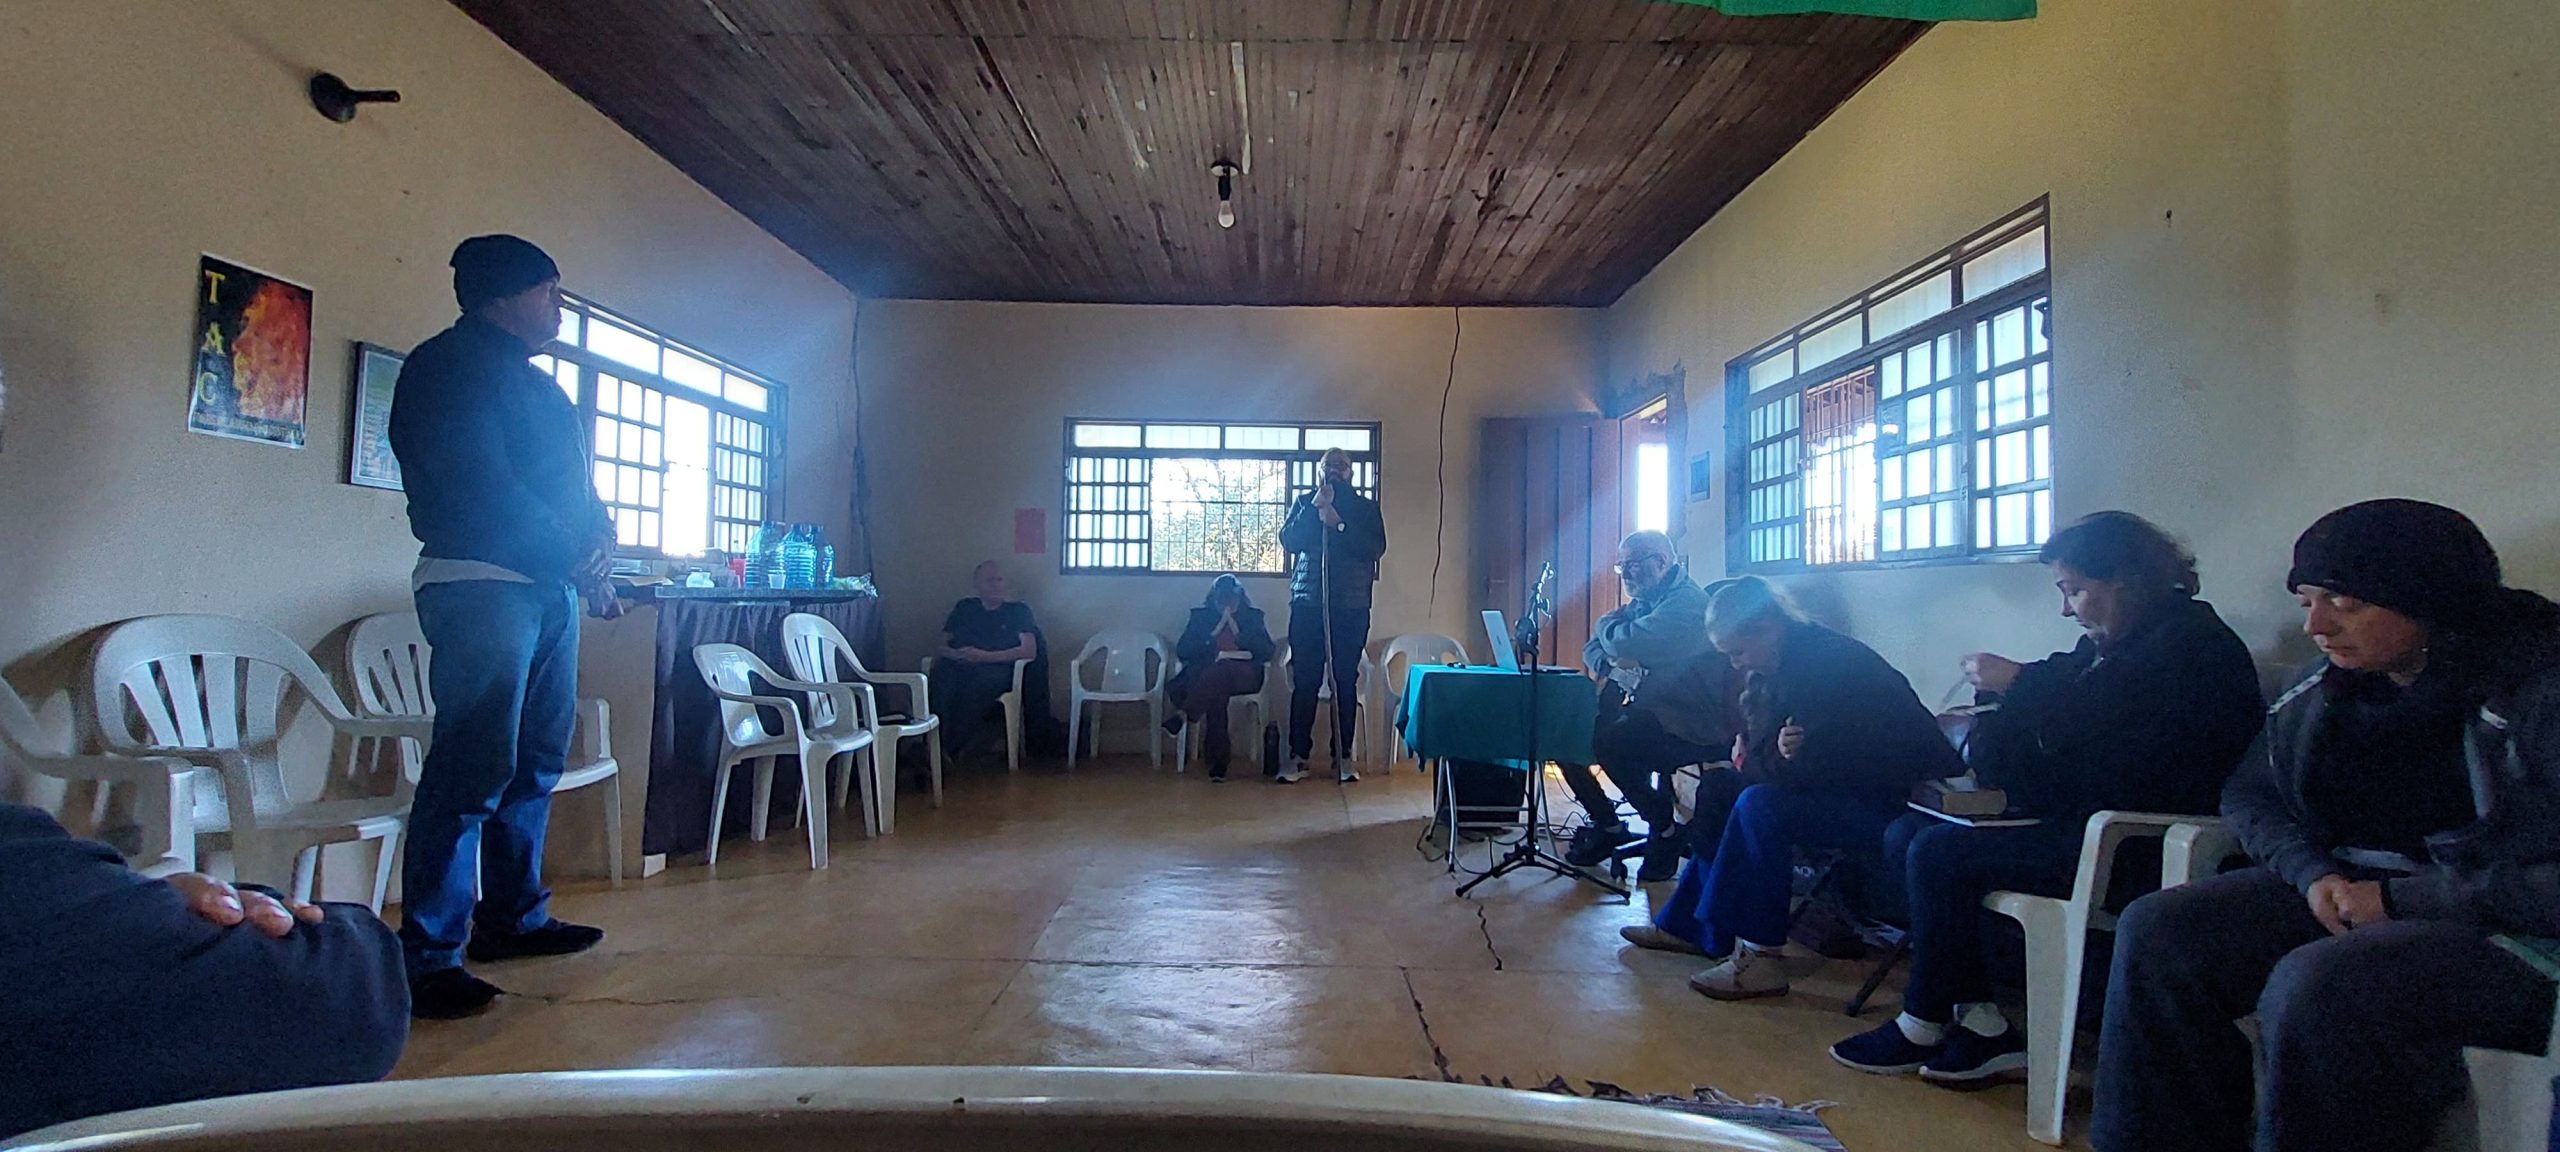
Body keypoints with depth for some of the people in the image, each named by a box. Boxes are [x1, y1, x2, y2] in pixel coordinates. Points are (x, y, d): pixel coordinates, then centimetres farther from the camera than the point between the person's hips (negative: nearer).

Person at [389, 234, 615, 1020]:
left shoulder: (530, 382, 24)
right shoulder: (449, 367, -4)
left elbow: (570, 490, 20)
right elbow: (481, 487, -16)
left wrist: (592, 565, 3)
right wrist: (571, 555, -12)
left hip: (548, 587, 9)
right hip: (479, 584, -9)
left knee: (536, 763, 12)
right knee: (474, 769, -12)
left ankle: (514, 917, 23)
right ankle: (427, 957, -7)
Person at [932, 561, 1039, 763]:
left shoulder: (1018, 610, 18)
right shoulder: (964, 608, 27)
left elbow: (1029, 650, 3)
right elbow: (941, 646, 20)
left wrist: (986, 656, -8)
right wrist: (953, 653, -6)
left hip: (998, 669, -2)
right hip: (957, 666, 2)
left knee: (979, 684, -38)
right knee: (941, 677, -34)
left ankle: (949, 750, -36)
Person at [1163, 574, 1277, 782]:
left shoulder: (1253, 616, 17)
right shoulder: (1201, 616, 18)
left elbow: (1267, 652, 5)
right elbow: (1182, 650, 7)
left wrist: (1238, 633, -3)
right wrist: (1213, 635, -3)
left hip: (1244, 676, 0)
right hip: (1205, 675, 0)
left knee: (1220, 672, -36)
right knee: (1217, 693, -35)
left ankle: (1184, 715, -39)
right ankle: (1218, 763, -36)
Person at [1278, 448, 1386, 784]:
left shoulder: (1366, 507, 10)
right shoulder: (1304, 503, 13)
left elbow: (1376, 548, -5)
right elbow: (1288, 541, -2)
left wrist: (1339, 524, -14)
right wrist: (1315, 508, -10)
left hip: (1351, 607, 0)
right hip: (1307, 604, 0)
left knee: (1347, 683, 1)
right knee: (1304, 683, -2)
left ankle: (1343, 757, 8)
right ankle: (1298, 756, 3)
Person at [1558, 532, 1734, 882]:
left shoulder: (1687, 603, -17)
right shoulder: (1641, 603, 14)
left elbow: (1625, 643, -27)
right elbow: (1592, 650, 12)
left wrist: (1606, 624, -3)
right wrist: (1609, 665, -12)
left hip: (1690, 729, -9)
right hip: (1647, 716, 10)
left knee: (1609, 742, -31)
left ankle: (1664, 830, -9)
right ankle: (1607, 824, 15)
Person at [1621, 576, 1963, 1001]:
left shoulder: (1829, 663, -22)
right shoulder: (1787, 663, 7)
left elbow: (1814, 768, -26)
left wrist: (1751, 762, -9)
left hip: (1904, 803, -10)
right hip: (1855, 793, 10)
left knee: (1760, 805, -26)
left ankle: (1758, 958, -19)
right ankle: (1687, 925, 13)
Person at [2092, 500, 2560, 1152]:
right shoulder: (2332, 684, 5)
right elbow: (2249, 795, 15)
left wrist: (2400, 898, -17)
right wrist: (2314, 872, -4)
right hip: (2352, 889, 7)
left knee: (2316, 986, -34)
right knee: (2157, 932, -15)